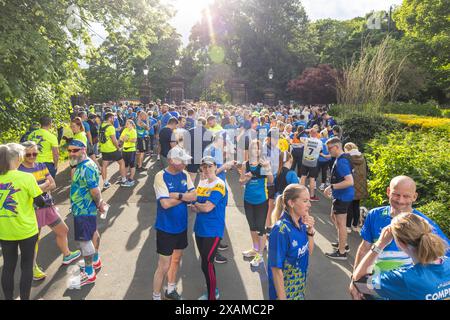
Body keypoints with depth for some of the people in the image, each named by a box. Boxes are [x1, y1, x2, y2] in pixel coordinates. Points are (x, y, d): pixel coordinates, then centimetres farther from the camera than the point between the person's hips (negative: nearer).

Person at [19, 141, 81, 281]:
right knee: (34, 239, 7)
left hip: (48, 206, 6)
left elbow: (53, 185, -1)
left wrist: (37, 188, -16)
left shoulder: (41, 166, 4)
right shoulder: (19, 171, -13)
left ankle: (66, 255, 40)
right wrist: (45, 184, -16)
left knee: (63, 230, 18)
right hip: (33, 209, -6)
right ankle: (33, 268, 28)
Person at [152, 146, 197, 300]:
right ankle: (156, 296, 23)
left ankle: (171, 290, 43)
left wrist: (178, 195, -23)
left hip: (181, 226, 6)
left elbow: (194, 196, -8)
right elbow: (165, 203, -27)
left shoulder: (185, 175, -1)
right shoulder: (161, 176, -19)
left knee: (176, 259, 22)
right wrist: (185, 197, -15)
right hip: (166, 228, -6)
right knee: (164, 266, 2)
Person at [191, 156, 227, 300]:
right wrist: (200, 207, -11)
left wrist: (196, 205, -4)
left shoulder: (219, 185, -15)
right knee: (206, 262, 18)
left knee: (207, 264, -4)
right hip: (200, 228, 8)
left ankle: (212, 296, 13)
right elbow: (194, 201, 10)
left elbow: (207, 207, -23)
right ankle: (213, 290, 38)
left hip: (213, 231, -7)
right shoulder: (201, 183, 8)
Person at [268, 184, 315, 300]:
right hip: (285, 290, -6)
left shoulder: (301, 222, -8)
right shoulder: (281, 230, -28)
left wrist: (310, 230, -11)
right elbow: (276, 269, -23)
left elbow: (309, 251, 5)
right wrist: (282, 298, -18)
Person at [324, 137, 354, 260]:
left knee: (340, 223, 1)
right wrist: (333, 188, 16)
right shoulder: (342, 158, 8)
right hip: (341, 195, 10)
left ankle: (341, 252, 14)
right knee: (334, 218, 22)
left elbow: (350, 181, -30)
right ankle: (343, 243, 35)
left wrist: (331, 187, -26)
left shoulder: (341, 161, -23)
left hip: (343, 196, -10)